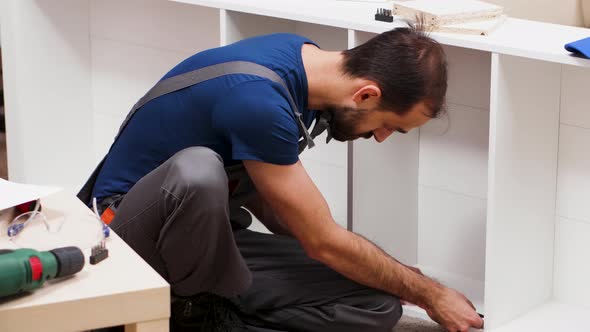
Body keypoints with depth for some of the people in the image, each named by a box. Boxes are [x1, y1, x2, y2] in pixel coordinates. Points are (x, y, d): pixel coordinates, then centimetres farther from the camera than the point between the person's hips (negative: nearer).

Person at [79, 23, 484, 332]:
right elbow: (324, 242, -20)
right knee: (198, 170, -42)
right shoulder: (258, 99, -29)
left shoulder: (305, 56, -2)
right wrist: (431, 295, -8)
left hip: (213, 244, 8)